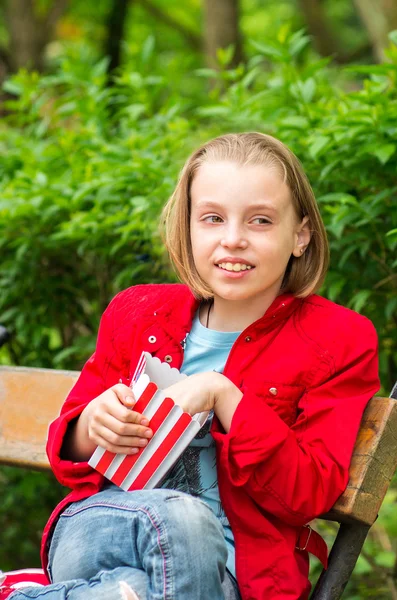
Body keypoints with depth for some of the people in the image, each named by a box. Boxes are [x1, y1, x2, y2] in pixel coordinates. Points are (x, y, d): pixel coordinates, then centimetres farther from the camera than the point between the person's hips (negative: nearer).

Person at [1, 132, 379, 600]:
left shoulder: (339, 342, 5)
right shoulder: (136, 312, 14)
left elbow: (311, 493, -4)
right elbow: (68, 457, 17)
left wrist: (224, 396, -14)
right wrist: (94, 426, -8)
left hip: (228, 562, 0)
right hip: (101, 523, 1)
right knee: (175, 517, -37)